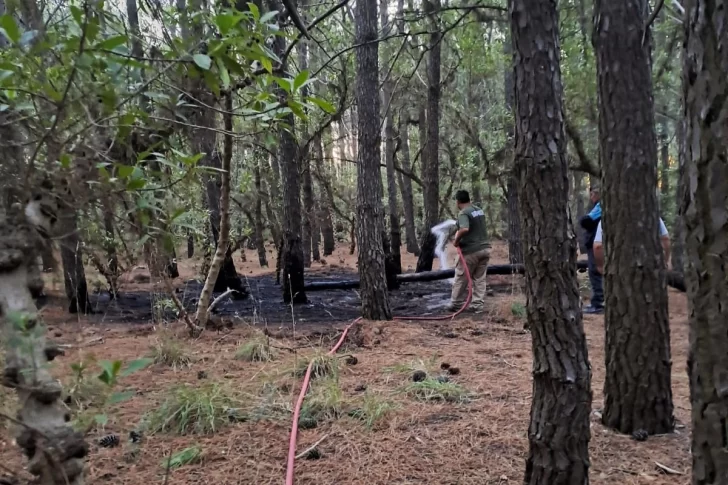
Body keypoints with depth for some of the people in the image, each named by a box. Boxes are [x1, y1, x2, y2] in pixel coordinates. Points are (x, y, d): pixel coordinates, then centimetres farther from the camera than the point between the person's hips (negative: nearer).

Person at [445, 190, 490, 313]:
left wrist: (456, 240, -15)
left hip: (471, 250, -7)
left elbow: (464, 229, -31)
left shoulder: (463, 213, -14)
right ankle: (477, 305, 10)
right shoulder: (479, 210, 13)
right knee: (479, 279, 10)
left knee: (461, 279, 7)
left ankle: (456, 304, 17)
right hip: (485, 248, 7)